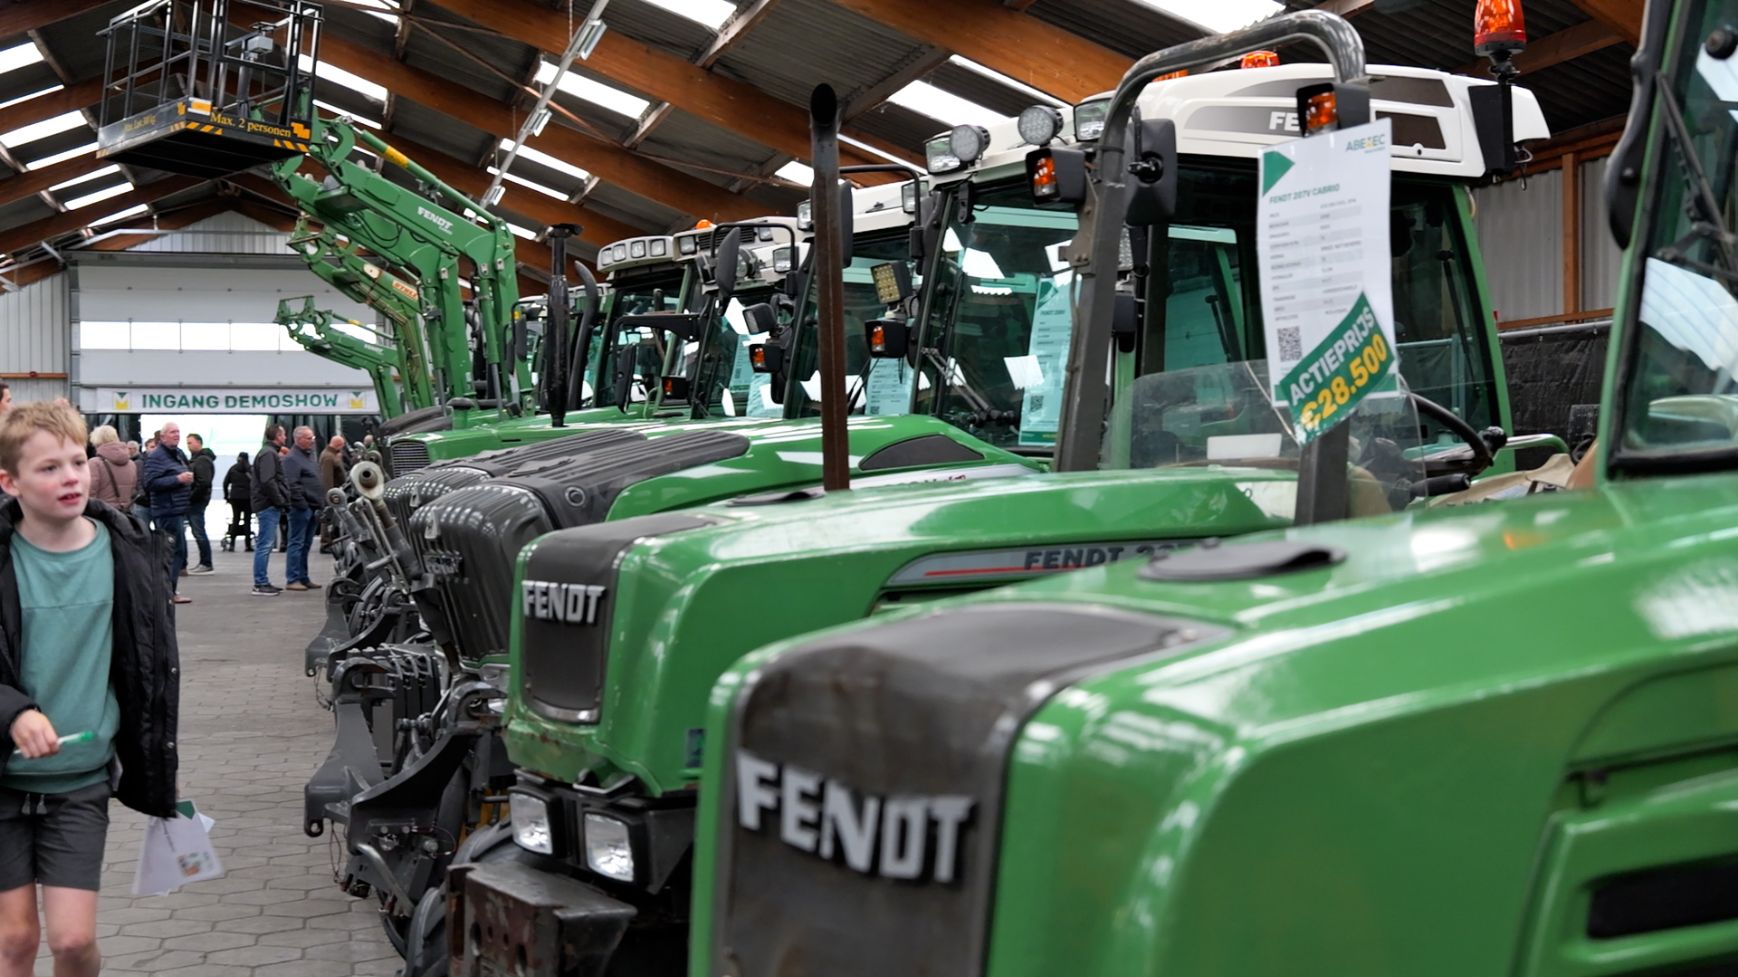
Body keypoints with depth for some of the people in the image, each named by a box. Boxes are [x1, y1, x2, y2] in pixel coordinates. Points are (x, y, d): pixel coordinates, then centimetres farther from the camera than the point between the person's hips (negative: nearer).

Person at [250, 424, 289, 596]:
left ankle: (262, 582, 20)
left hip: (266, 505, 11)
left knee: (266, 544, 14)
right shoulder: (268, 453, -13)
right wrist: (280, 500, -16)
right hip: (268, 505, -11)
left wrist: (281, 499, 15)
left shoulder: (267, 452, 20)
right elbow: (267, 481, -22)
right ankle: (260, 584, -8)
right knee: (265, 544, -9)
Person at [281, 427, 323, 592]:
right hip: (301, 508, -9)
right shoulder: (292, 458, -11)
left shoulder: (309, 456, 19)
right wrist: (302, 504, -21)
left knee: (306, 545, 12)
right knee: (297, 543, -8)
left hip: (312, 507, 9)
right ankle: (292, 580, -7)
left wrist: (321, 503, 18)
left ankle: (303, 578, 18)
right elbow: (292, 485, -20)